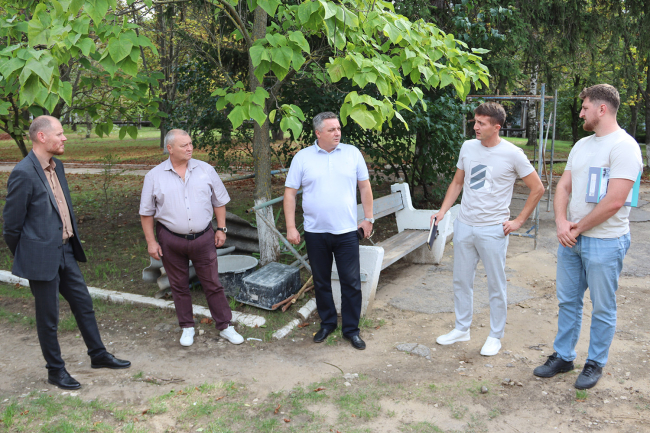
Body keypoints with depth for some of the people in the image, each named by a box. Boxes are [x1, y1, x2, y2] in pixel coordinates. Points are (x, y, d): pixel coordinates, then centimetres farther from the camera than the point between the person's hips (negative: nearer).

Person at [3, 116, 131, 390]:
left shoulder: (56, 166, 7)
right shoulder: (23, 174, -19)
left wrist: (72, 242, 17)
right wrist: (25, 258, -1)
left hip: (65, 252, 8)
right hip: (42, 257, -8)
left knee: (84, 304, 17)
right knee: (48, 317, 8)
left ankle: (98, 355, 33)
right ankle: (55, 370, 26)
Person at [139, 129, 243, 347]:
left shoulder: (205, 170, 1)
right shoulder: (154, 176, -2)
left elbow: (219, 201, 9)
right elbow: (146, 213, 2)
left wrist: (221, 229, 5)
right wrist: (151, 242, -1)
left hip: (203, 238, 0)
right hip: (171, 240, 0)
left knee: (213, 284, 6)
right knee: (179, 286, 11)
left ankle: (225, 326, 17)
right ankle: (187, 327, 27)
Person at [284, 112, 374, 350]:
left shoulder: (352, 153, 2)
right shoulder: (302, 157, 0)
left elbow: (364, 186, 9)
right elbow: (290, 192, 1)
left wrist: (368, 218, 6)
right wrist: (290, 227, -5)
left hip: (346, 231, 0)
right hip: (315, 232, 0)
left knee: (351, 282, 3)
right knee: (321, 282, 13)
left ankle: (351, 329, 17)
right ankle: (327, 323, 31)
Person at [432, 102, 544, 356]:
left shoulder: (512, 154, -9)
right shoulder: (468, 147, 4)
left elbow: (537, 189, -2)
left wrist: (519, 221, -5)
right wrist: (443, 211, 3)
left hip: (493, 230, -5)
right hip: (464, 225, 5)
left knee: (496, 286, 6)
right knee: (461, 281, 14)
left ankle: (495, 337, 22)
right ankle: (462, 329, 30)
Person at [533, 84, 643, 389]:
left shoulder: (623, 146, -14)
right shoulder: (581, 145, 12)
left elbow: (614, 201, -21)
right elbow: (563, 187, 11)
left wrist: (577, 227, -11)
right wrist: (561, 222, -6)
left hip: (605, 241, -8)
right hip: (571, 238, 8)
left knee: (602, 308, 7)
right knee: (567, 301, 15)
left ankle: (595, 363, 23)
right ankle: (563, 356, 28)